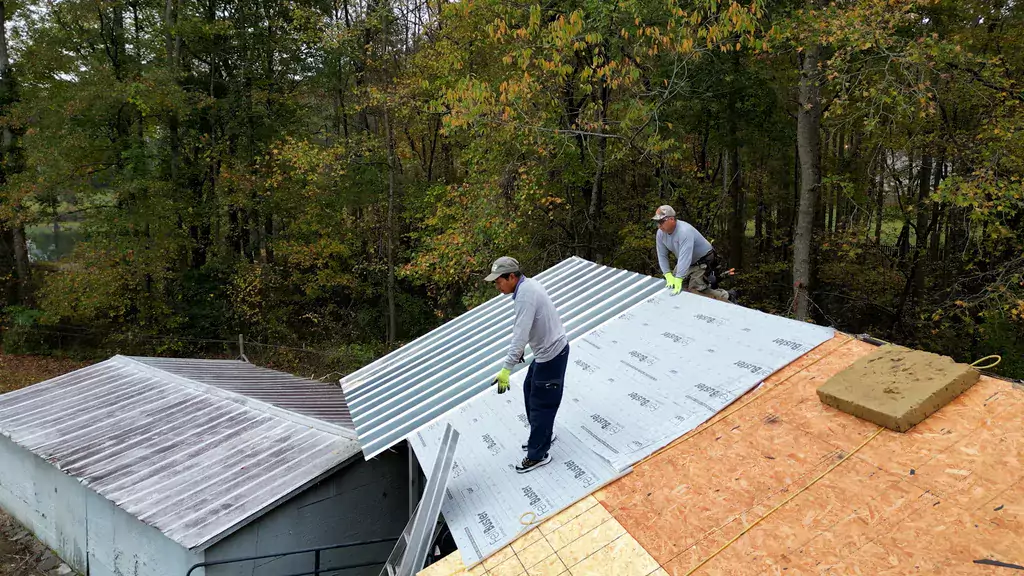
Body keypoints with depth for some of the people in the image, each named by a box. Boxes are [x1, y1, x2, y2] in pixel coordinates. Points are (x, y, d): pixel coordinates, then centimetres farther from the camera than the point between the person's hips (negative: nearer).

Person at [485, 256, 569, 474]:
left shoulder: (525, 294, -26)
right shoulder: (527, 285, 5)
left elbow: (521, 334, -32)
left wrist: (506, 369, -34)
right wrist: (519, 349, 24)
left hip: (551, 354, -10)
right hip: (547, 349, 10)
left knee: (540, 404, 1)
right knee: (530, 391, 23)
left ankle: (537, 455, 14)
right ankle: (542, 435, 40)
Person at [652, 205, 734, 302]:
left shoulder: (684, 231, -36)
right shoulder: (661, 233, -12)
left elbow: (684, 257, -42)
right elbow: (662, 256, -10)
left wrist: (678, 280, -46)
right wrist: (668, 275, -23)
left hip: (703, 261, -8)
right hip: (687, 262, 8)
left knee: (695, 290, -17)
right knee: (671, 285, 7)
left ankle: (727, 297, 0)